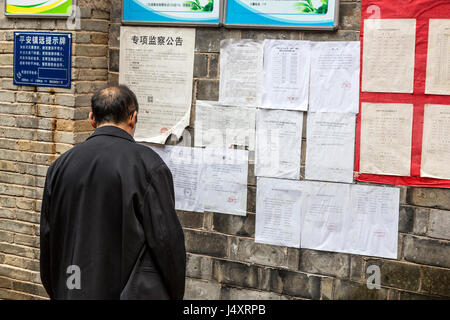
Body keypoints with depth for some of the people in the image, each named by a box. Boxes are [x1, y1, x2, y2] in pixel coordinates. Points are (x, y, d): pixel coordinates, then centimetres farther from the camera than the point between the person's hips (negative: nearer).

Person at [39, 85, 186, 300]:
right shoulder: (147, 164, -11)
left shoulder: (61, 165, 4)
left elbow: (47, 239, 10)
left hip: (72, 291, 5)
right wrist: (176, 294, 2)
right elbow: (167, 240, -11)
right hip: (136, 292, -5)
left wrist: (56, 292, 21)